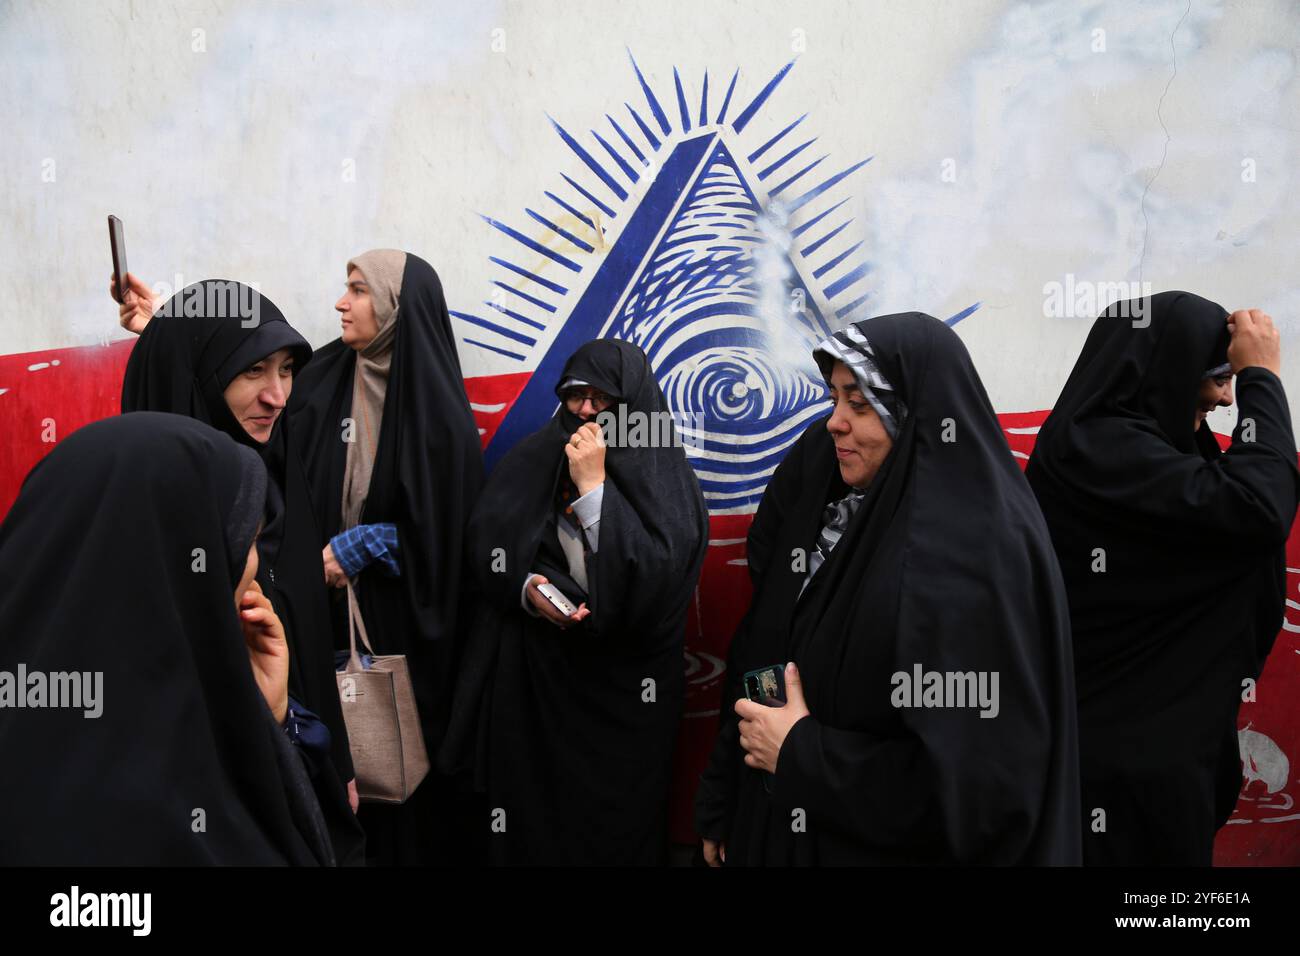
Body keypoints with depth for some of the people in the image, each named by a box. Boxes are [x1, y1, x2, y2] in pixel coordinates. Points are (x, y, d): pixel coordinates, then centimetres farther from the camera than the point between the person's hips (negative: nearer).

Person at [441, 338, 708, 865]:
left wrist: (593, 485, -21)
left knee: (611, 818, 12)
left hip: (620, 682, -3)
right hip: (529, 668, 3)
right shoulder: (533, 457, 2)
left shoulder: (664, 475, -9)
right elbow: (487, 540, 0)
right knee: (528, 804, 16)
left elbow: (650, 575, -22)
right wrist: (526, 588, -19)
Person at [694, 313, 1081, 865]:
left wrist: (802, 754, -19)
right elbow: (756, 659, 4)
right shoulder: (822, 500, -1)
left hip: (885, 850, -6)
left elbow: (982, 787, -26)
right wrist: (720, 810, 7)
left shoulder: (974, 559, -24)